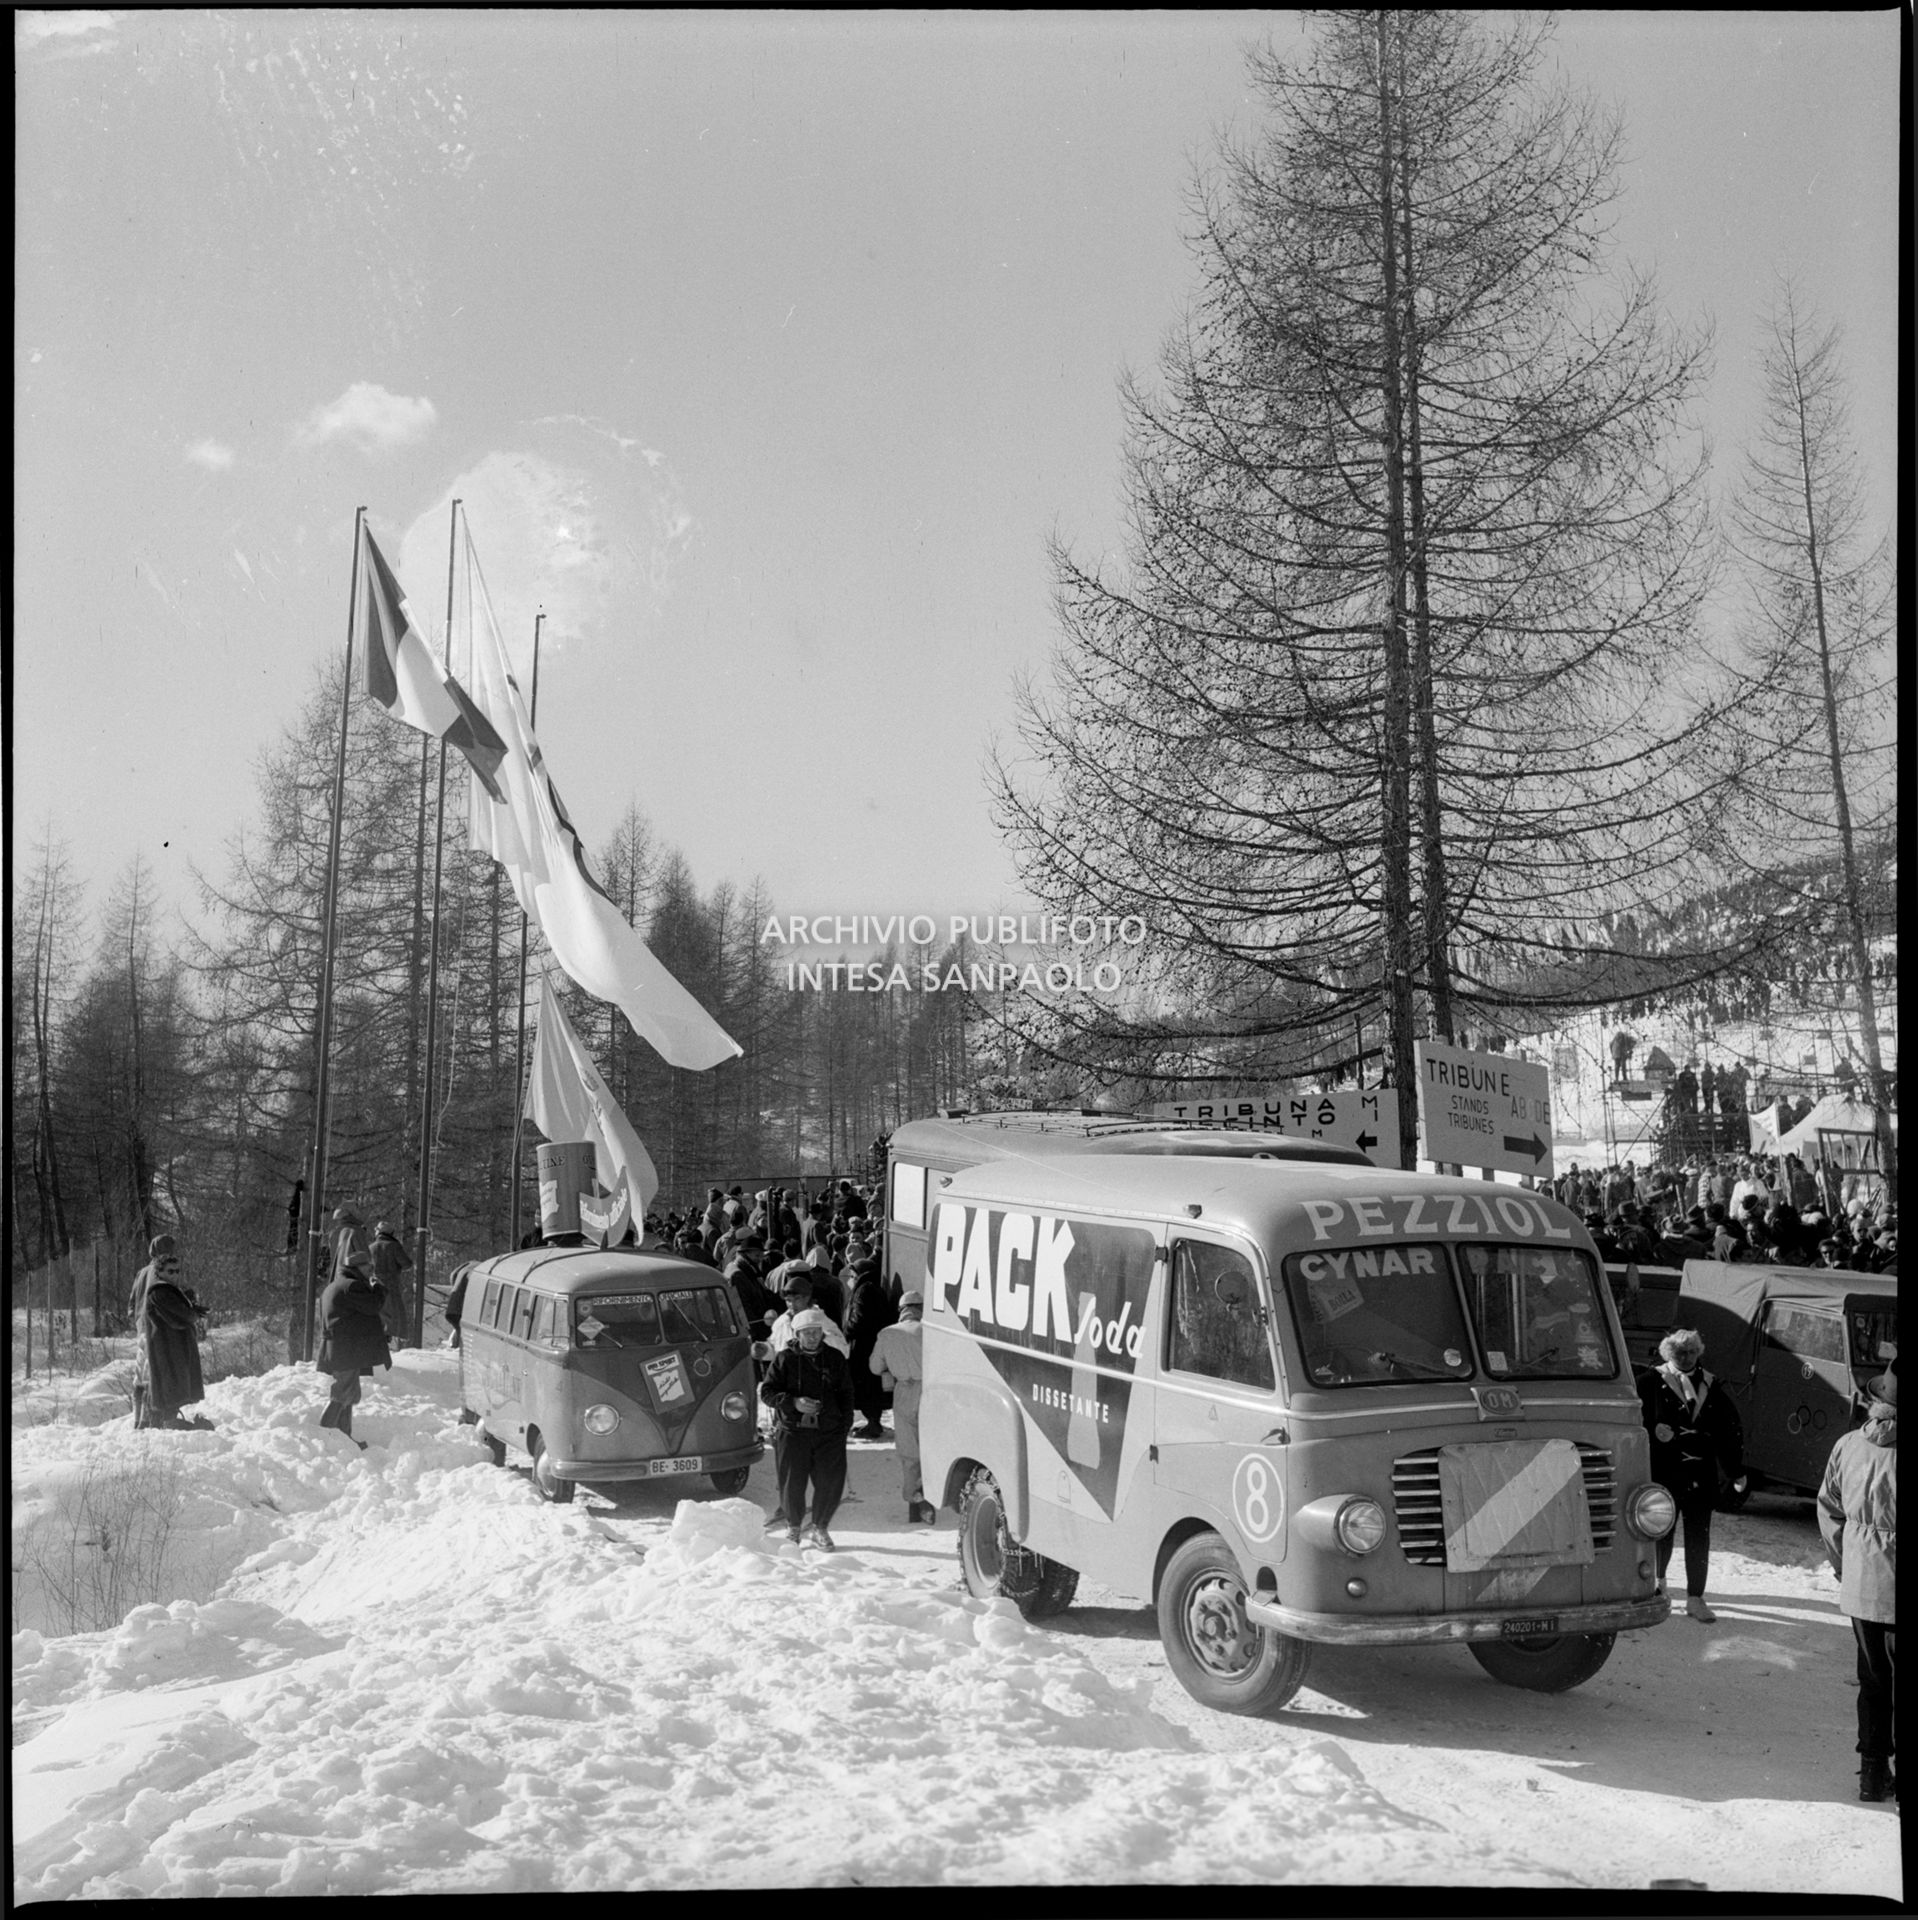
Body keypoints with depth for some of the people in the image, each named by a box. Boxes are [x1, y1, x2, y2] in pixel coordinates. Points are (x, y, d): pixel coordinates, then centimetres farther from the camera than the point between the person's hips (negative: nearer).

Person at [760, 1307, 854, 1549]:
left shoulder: (835, 1358, 9)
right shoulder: (784, 1359, 2)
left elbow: (846, 1393, 15)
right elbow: (767, 1391, 1)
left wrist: (844, 1423, 4)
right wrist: (793, 1403, -14)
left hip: (829, 1431, 1)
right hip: (794, 1431, -1)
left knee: (831, 1483, -2)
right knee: (792, 1484, 1)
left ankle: (820, 1529, 19)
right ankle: (793, 1527, 26)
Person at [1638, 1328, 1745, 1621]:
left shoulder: (1710, 1385, 7)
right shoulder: (1652, 1381, -3)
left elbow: (1731, 1428, 11)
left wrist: (1736, 1471, 9)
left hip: (1701, 1474, 2)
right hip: (1663, 1471, -2)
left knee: (1699, 1535, 1)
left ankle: (1695, 1599, 8)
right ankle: (1657, 1580, 35)